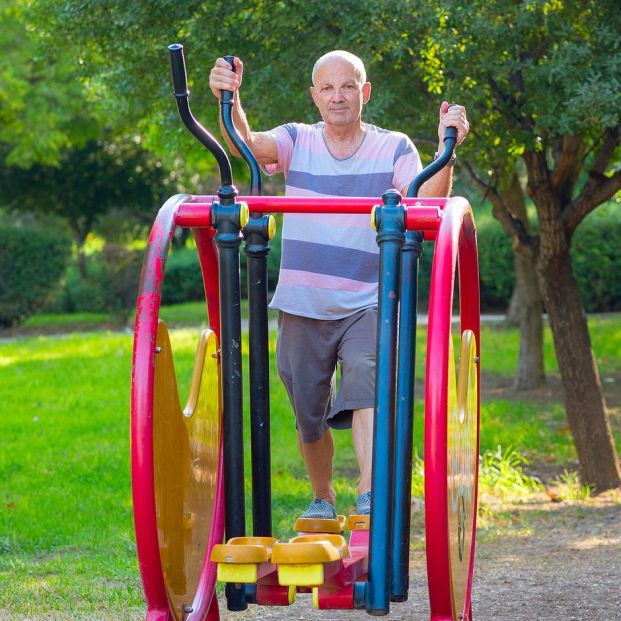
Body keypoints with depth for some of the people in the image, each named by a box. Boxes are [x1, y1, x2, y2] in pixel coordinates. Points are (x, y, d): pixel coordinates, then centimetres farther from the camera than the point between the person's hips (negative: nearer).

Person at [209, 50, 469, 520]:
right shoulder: (297, 141, 4)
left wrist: (446, 150, -30)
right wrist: (230, 100, -35)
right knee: (310, 416, 13)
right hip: (302, 306, 2)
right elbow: (245, 144, -15)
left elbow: (427, 204, -14)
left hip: (368, 305, -2)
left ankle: (371, 498, -34)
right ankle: (323, 499, 36)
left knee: (367, 390, -26)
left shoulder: (393, 148, 1)